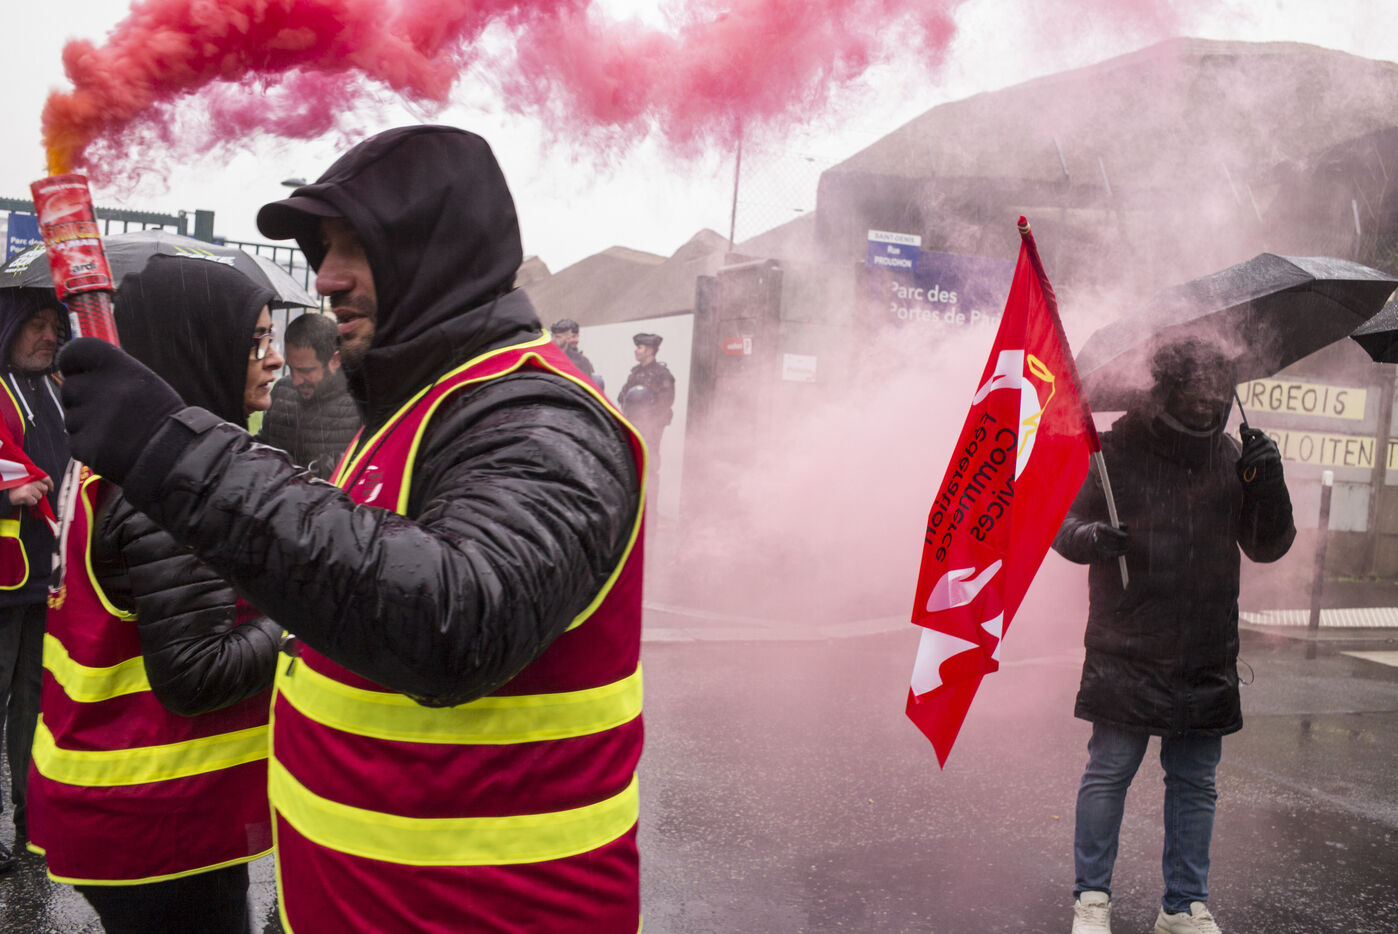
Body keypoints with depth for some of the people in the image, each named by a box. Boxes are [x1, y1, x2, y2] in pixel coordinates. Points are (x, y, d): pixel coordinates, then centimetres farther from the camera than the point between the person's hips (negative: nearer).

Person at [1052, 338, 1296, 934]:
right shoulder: (1116, 452, -5)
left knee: (1195, 784, 12)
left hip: (1206, 660, 4)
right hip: (1126, 654, -4)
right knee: (1108, 774, 1)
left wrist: (1268, 483, -8)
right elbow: (1065, 522, -2)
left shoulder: (1230, 458, 6)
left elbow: (1268, 546, 8)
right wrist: (1092, 538, -24)